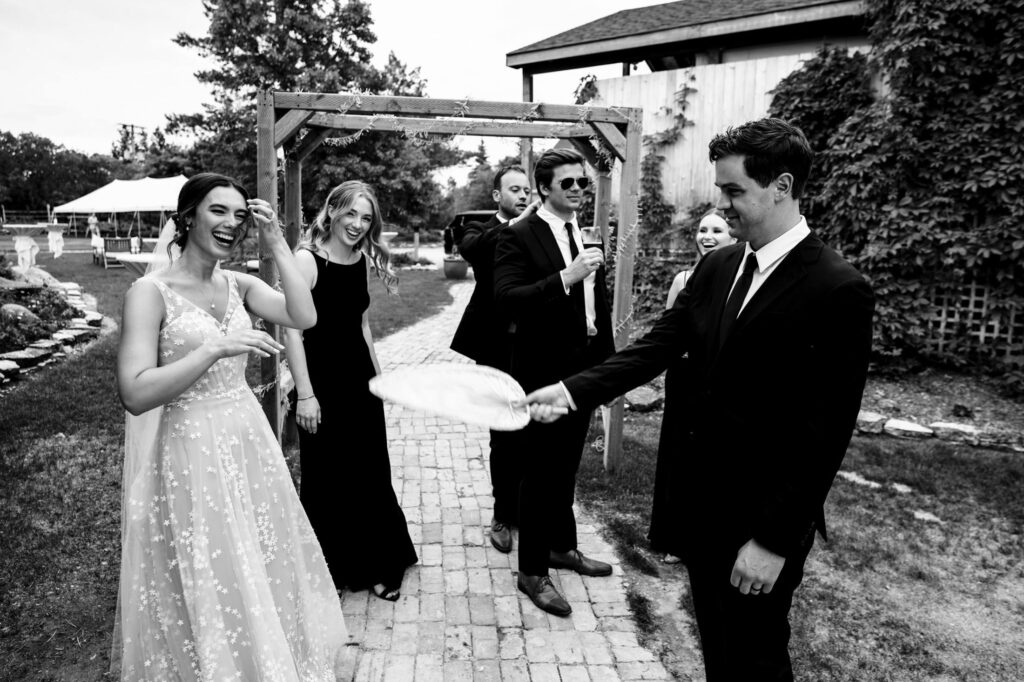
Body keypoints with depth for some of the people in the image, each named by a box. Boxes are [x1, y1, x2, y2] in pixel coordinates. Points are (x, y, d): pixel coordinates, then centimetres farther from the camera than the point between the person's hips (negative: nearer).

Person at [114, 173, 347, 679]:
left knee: (263, 567, 20)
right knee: (208, 585, 9)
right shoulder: (150, 292, -13)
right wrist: (215, 348, -28)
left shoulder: (238, 285, 4)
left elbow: (304, 316, -10)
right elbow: (135, 394, -20)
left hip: (249, 442, 6)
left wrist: (277, 244, -11)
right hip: (191, 452, -6)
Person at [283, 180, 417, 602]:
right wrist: (304, 394, -20)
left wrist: (378, 374, 15)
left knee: (371, 475, 12)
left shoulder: (362, 261, 6)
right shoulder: (307, 260, -13)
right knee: (326, 478, 9)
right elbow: (292, 329, -17)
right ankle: (328, 570, 28)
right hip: (322, 380, -6)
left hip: (361, 379, 6)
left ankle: (376, 566, 29)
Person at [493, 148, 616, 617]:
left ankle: (562, 547, 39)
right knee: (540, 472, 5)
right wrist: (566, 277, -31)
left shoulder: (588, 238, 9)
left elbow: (599, 305, 14)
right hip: (543, 373, -6)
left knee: (566, 468, 20)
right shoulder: (518, 237, -11)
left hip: (584, 370, 7)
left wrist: (608, 361, 11)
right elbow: (505, 300, -25)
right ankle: (532, 572, 21)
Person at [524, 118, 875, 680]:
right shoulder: (717, 267, 3)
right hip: (702, 496, 6)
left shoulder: (838, 291, -19)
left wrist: (774, 540, -18)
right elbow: (657, 347, 0)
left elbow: (826, 432, -19)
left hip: (766, 515, -6)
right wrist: (572, 391, -12)